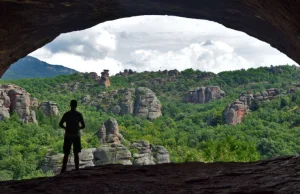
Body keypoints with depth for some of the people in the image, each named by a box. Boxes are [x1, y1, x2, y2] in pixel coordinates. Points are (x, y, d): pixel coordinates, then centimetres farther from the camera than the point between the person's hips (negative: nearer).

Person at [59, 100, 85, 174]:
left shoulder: (66, 114, -4)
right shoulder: (79, 114, -3)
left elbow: (60, 124, -4)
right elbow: (83, 126, -3)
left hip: (68, 136, 0)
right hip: (76, 136, 0)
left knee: (66, 154, 7)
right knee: (76, 154, 8)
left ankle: (63, 170, 2)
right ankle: (77, 170, 5)